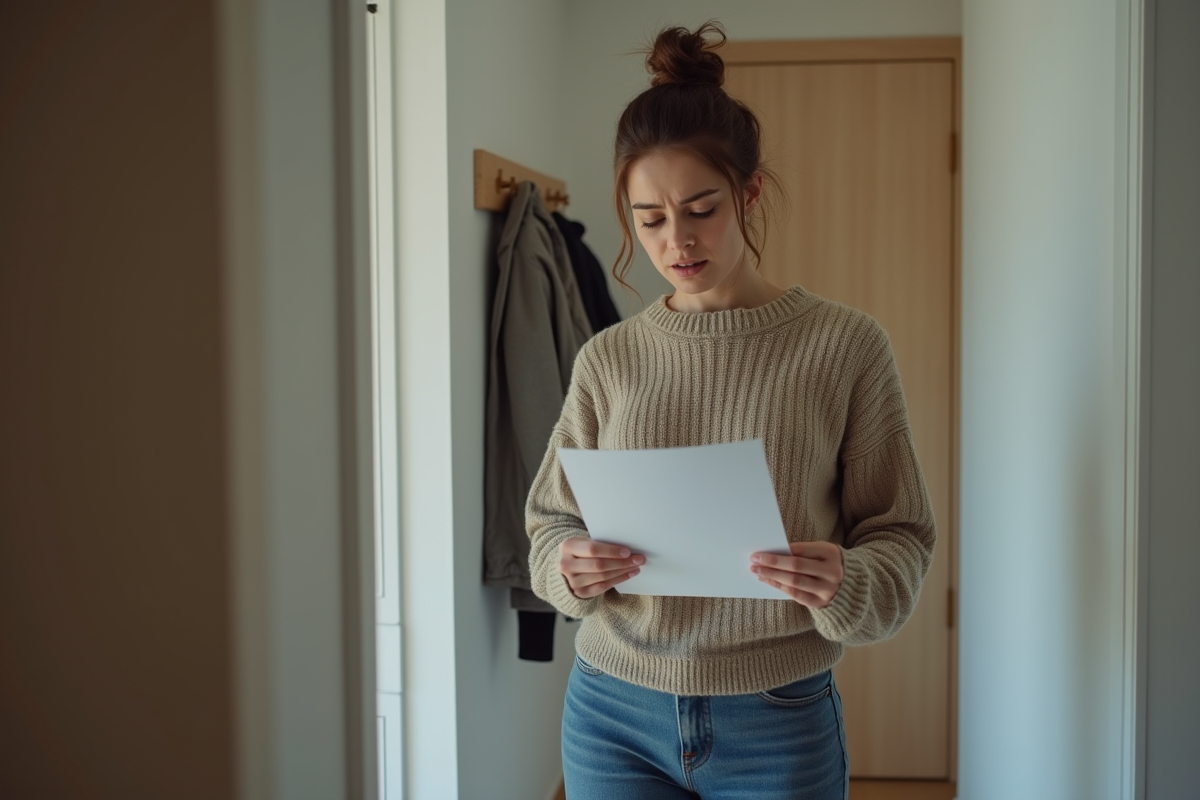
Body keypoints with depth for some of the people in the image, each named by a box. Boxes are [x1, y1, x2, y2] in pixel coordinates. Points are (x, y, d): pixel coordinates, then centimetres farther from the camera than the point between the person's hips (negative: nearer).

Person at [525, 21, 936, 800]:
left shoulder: (847, 346, -6)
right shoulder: (609, 359, 0)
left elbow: (900, 537, -3)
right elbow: (550, 524, 6)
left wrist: (845, 586, -23)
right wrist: (571, 567, -15)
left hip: (779, 723, -1)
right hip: (614, 716, 2)